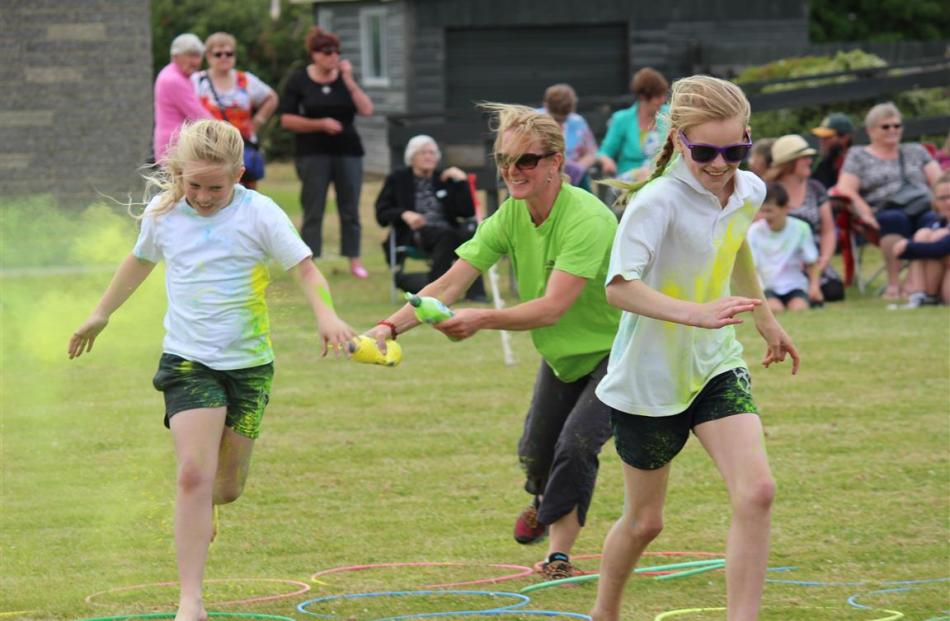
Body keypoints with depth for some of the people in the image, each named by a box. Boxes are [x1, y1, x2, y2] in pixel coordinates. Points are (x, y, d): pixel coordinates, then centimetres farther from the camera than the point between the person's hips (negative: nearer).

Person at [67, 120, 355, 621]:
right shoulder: (164, 212, 0)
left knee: (227, 486, 8)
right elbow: (141, 260, 20)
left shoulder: (259, 214, -8)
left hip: (248, 363, 0)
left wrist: (326, 315, -27)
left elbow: (304, 268, -7)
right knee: (195, 474, -18)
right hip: (187, 360, 0)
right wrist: (101, 315, 31)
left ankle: (198, 512, 47)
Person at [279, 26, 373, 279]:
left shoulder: (345, 78, 7)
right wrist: (321, 124, -13)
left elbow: (366, 110, -4)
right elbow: (287, 120, -4)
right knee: (313, 212, -4)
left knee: (350, 209, 5)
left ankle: (354, 260, 12)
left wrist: (349, 82, -10)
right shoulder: (299, 81, 0)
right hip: (313, 153, -2)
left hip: (348, 151, 2)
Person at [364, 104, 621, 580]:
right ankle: (544, 500, 46)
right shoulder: (510, 216, -11)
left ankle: (558, 552, -7)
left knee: (576, 442, -21)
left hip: (615, 350, -7)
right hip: (561, 355, 7)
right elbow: (449, 285, -15)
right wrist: (391, 326, -29)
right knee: (535, 452, 11)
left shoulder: (585, 217, -32)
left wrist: (483, 319, -52)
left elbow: (552, 307, -39)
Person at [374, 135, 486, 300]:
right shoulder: (398, 180, 16)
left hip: (448, 232, 3)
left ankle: (475, 291, -38)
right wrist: (404, 214, -13)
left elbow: (468, 212, 11)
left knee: (470, 235, -34)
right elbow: (381, 213, 6)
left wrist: (461, 181, 3)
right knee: (447, 235, -37)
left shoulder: (445, 179, 21)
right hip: (414, 235, -3)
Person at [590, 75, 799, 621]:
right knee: (646, 520, 11)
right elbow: (619, 286, -35)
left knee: (757, 492, -17)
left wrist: (766, 320, 32)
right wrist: (697, 313, -49)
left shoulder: (749, 192, -3)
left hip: (716, 366, 5)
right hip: (650, 377, -5)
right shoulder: (659, 201, -23)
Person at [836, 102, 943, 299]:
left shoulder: (916, 152, 28)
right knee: (896, 219, -39)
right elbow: (846, 190, 6)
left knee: (936, 220, -35)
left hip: (924, 209, 2)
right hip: (884, 212, -2)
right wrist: (865, 213, -11)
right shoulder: (858, 156, 20)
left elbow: (939, 180, 18)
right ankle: (893, 284, -41)